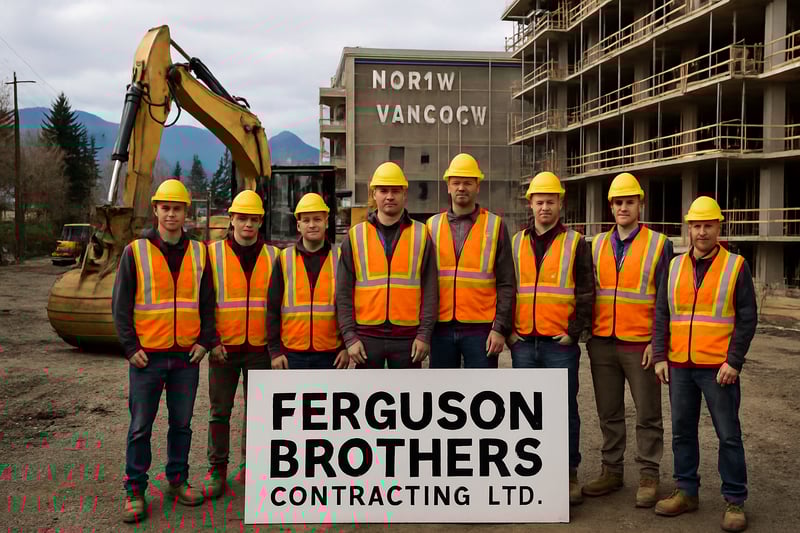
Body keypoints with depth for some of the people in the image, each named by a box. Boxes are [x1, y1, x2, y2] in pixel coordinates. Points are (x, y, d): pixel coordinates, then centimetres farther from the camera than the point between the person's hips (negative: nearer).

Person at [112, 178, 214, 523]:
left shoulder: (199, 253, 6)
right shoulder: (135, 252, -1)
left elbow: (207, 302, 11)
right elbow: (120, 304, -1)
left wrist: (205, 341, 1)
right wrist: (130, 347, -7)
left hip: (187, 355, 3)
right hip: (147, 355, -2)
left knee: (182, 423, 11)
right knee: (140, 426, 2)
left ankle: (177, 481, 25)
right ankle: (135, 491, 12)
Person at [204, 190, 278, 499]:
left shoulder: (273, 256, 5)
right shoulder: (213, 253, 1)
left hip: (260, 348, 1)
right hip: (224, 347, -1)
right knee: (219, 411, 5)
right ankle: (217, 471, 17)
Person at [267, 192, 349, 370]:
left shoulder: (340, 259, 4)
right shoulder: (284, 259, 5)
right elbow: (272, 309, 4)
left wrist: (347, 347, -2)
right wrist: (275, 350, -1)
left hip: (330, 354, 0)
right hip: (292, 353, 0)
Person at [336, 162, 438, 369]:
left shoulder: (421, 235, 5)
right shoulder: (355, 236, 6)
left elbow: (430, 290, 2)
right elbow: (343, 293, 3)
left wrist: (425, 334, -6)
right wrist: (349, 337, -5)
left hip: (408, 337, 0)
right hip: (367, 336, 0)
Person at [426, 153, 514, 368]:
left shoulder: (495, 226, 2)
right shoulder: (433, 226, 9)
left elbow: (506, 284, -1)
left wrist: (500, 328, -8)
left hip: (481, 328, -2)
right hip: (441, 328, 3)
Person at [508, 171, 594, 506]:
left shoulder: (575, 243, 1)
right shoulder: (516, 243, 11)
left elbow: (586, 291, -2)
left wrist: (574, 330, -8)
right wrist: (508, 330, 4)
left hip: (560, 343, -3)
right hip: (523, 343, 3)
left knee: (564, 409, 3)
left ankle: (569, 474, 15)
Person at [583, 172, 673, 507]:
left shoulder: (659, 244, -1)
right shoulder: (597, 245, 10)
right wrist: (587, 332, 6)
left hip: (641, 345, -4)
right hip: (602, 343, 4)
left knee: (647, 414, 5)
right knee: (609, 413, 11)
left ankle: (649, 476, 15)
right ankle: (611, 471, 22)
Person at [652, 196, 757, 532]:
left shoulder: (736, 266, -1)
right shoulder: (674, 267, 9)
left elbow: (747, 318, -4)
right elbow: (661, 314, 9)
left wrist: (733, 362, -11)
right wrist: (660, 356, 2)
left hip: (719, 368, -4)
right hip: (679, 366, 4)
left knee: (728, 434, 3)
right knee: (682, 431, 11)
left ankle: (734, 501, 14)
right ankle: (686, 492, 23)